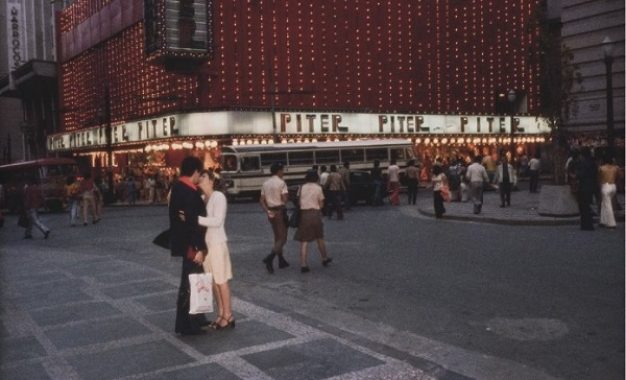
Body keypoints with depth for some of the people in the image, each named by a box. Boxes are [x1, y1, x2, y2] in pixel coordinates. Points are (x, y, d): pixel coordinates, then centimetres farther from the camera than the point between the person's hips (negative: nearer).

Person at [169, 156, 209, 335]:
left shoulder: (177, 188, 10)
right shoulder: (190, 192, -21)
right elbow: (192, 223, -24)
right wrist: (199, 248, -22)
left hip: (184, 242, 10)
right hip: (190, 245, -10)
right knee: (189, 283, -1)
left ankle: (195, 318, 29)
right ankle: (185, 325, 8)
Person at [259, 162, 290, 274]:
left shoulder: (265, 184, 9)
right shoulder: (281, 183, -12)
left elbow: (262, 200, 4)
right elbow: (284, 199, -20)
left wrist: (267, 211, -3)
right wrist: (288, 195, 0)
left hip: (271, 213, 7)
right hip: (280, 212, -7)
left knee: (277, 237, 18)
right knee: (282, 238, -2)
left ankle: (281, 261, 25)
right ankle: (269, 258, -20)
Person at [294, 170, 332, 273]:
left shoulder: (302, 188, 5)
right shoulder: (318, 188, 1)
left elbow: (299, 201, 0)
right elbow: (321, 204, 1)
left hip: (303, 214, 0)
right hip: (315, 213, 0)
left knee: (304, 241, 0)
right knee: (319, 238, 20)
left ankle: (303, 265, -7)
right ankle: (324, 259, 36)